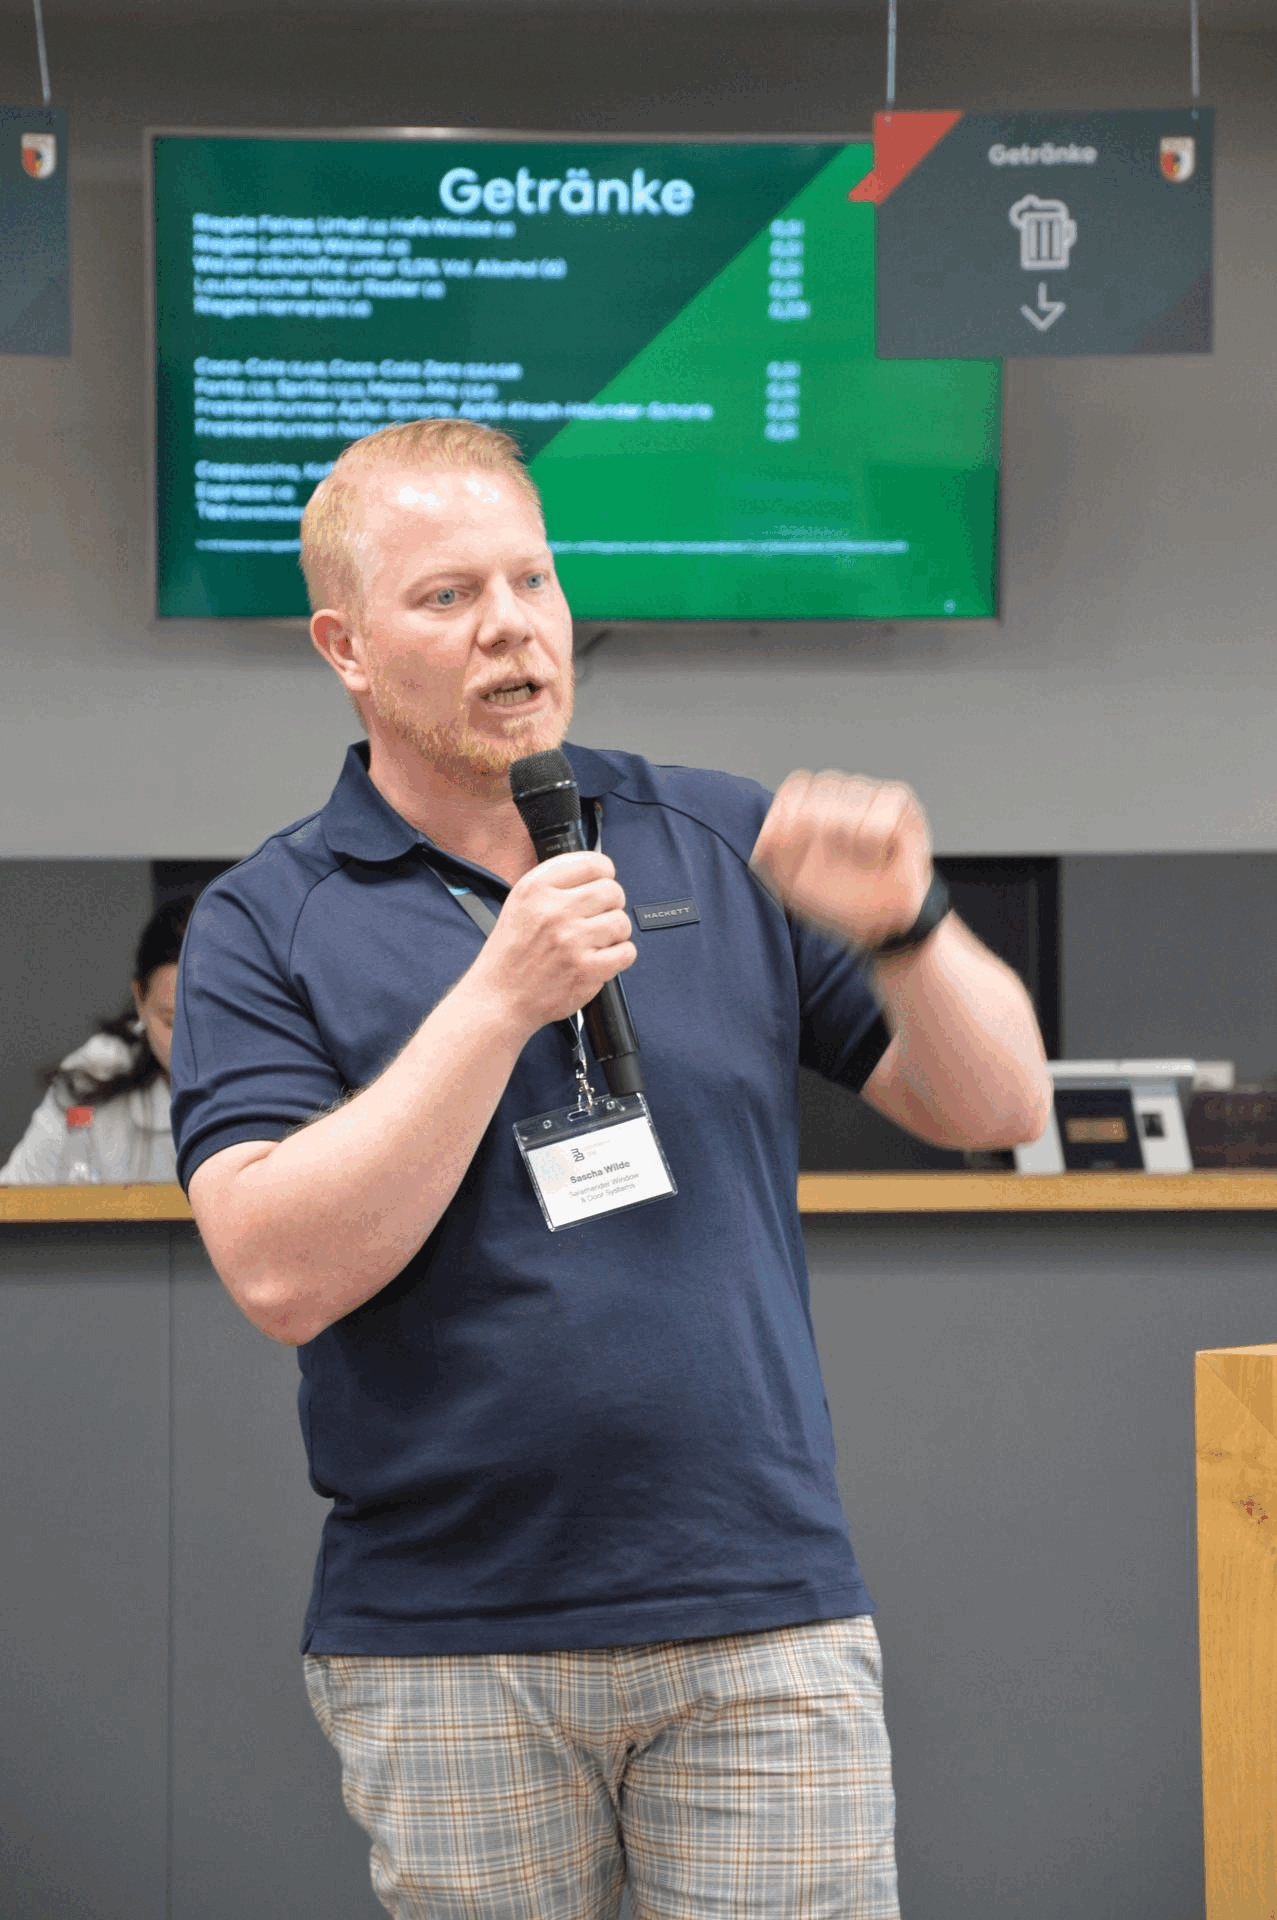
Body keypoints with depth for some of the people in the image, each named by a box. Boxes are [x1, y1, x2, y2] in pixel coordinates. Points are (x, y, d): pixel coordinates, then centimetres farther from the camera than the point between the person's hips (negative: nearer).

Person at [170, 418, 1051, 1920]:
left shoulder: (722, 843, 8)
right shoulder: (265, 924, 1)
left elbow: (998, 1107, 7)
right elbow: (282, 1274, -13)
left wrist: (903, 928, -12)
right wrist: (499, 998, -18)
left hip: (764, 1624, 2)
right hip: (446, 1654, -1)